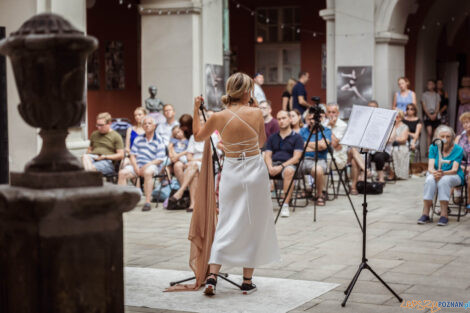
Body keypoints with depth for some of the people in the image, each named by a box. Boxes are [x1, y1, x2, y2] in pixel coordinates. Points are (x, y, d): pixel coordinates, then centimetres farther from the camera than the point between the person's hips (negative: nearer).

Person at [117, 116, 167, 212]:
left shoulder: (159, 140, 0)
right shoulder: (138, 139, 14)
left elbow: (160, 159, -7)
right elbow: (132, 155, 12)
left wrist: (146, 166, -17)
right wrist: (136, 167, -7)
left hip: (152, 165, -5)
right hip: (138, 164, 5)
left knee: (147, 172, -39)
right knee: (122, 173, -19)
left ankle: (147, 202, -37)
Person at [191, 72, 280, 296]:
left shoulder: (218, 118, -7)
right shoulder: (256, 114, -12)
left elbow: (198, 136, 10)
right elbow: (262, 142, 5)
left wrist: (196, 110, 15)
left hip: (231, 172, 2)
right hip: (254, 171, -2)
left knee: (226, 226, 9)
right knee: (253, 226, 8)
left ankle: (212, 276, -3)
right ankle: (247, 281, 12)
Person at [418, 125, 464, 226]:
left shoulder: (458, 149, -8)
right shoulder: (433, 148, -2)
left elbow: (454, 169, -19)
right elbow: (430, 167, -10)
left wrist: (443, 173, -40)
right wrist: (435, 173, -35)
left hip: (454, 177, -2)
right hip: (435, 174, 2)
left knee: (444, 180, -37)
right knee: (430, 180, -33)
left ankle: (444, 215, -37)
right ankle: (425, 214, -35)